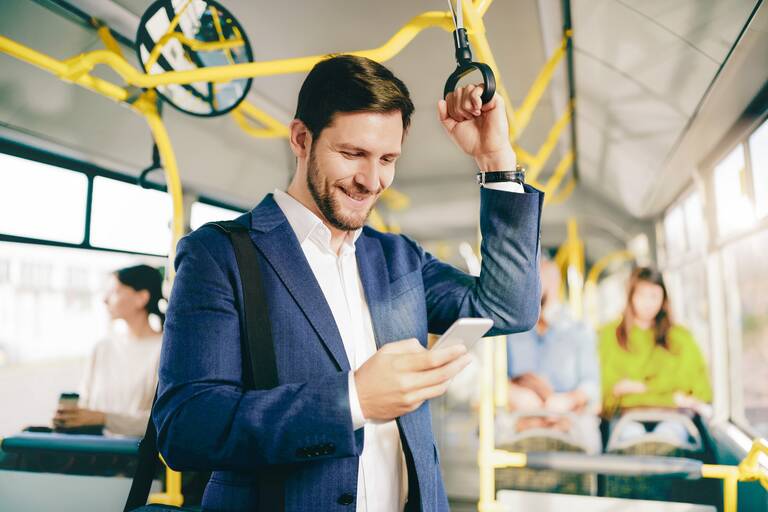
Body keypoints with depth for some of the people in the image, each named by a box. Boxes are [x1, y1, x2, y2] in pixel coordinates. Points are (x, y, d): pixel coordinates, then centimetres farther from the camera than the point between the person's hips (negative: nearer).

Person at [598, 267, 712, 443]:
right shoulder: (609, 335, 12)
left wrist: (642, 387, -4)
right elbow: (608, 386, 3)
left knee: (668, 433, -33)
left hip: (671, 417, 2)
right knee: (632, 433, -35)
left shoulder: (681, 338, 19)